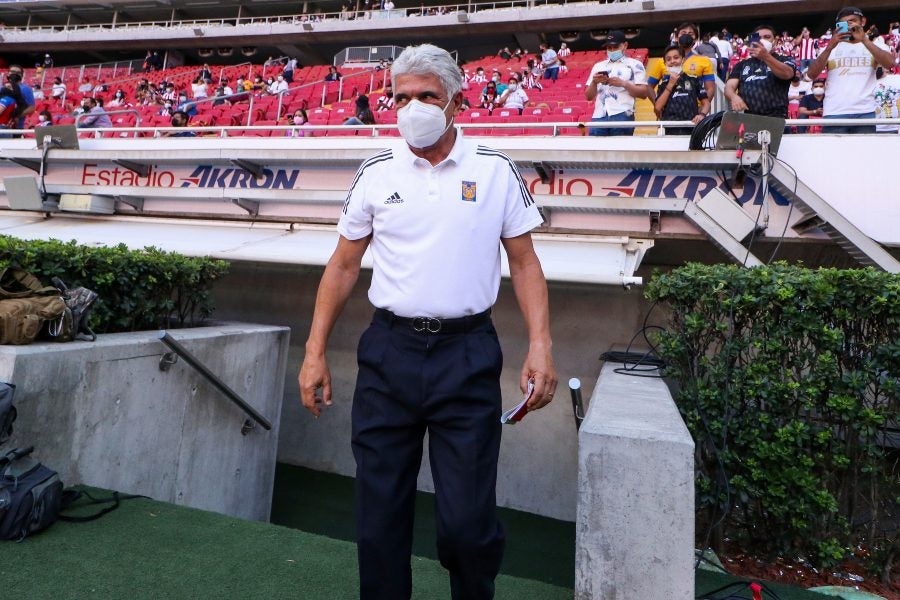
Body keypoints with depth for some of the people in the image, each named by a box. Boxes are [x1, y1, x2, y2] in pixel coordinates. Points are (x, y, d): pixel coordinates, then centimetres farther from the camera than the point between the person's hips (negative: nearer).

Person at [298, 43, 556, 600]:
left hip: (468, 355, -2)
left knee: (468, 520, 4)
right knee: (379, 512, 11)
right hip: (389, 351, 2)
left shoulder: (496, 170, 2)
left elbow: (524, 262, 4)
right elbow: (344, 266, 10)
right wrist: (315, 352, 6)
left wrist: (541, 346, -8)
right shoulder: (376, 172, 6)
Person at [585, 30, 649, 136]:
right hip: (599, 116, 3)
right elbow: (588, 96, 18)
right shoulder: (598, 66, 22)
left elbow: (643, 93, 3)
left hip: (622, 115, -3)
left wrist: (623, 84, -8)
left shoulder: (634, 64, 12)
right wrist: (594, 82, -1)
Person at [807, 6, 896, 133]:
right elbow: (811, 75, 0)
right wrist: (830, 47, -11)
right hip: (834, 113, -1)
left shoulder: (873, 47, 16)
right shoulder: (830, 48, 15)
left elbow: (890, 63, -4)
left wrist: (864, 40, -9)